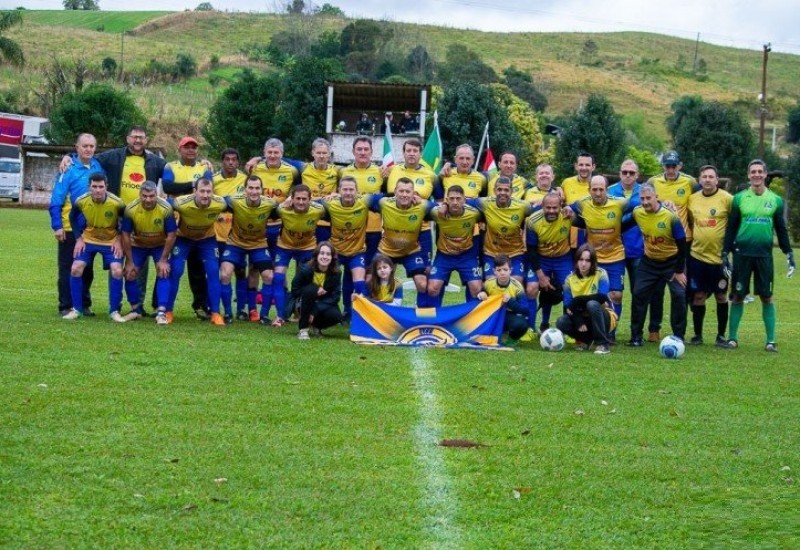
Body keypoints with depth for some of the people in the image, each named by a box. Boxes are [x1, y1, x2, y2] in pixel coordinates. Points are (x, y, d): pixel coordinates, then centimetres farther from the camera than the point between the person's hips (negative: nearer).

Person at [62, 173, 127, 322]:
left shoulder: (117, 203, -25)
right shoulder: (81, 201, -19)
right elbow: (73, 217, 3)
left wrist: (119, 240, -13)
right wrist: (78, 238, -3)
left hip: (111, 241, -2)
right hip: (88, 240, 2)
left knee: (117, 271, -18)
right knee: (76, 269, -12)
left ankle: (114, 311, -2)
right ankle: (77, 309, 3)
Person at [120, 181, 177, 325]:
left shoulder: (166, 209, -30)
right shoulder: (131, 209, -26)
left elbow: (171, 235, -20)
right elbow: (126, 235, -15)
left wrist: (163, 260, -19)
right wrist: (129, 261, -13)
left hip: (160, 245, -2)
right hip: (138, 245, 2)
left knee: (163, 273, -18)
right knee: (130, 274, -3)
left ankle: (161, 312, -16)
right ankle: (136, 309, 16)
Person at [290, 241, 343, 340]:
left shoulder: (336, 273, -13)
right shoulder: (305, 269, -19)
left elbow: (335, 296, -15)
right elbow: (294, 291, -14)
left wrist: (315, 312, -26)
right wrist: (315, 290, -27)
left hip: (323, 304, 2)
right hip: (304, 303, -2)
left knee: (336, 316, -29)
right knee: (309, 289, -35)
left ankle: (316, 325, 8)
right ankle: (303, 329, -25)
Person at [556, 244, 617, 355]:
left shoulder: (601, 274, -13)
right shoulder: (570, 279, -3)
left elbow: (602, 298, -26)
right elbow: (568, 306, -10)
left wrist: (578, 301, -25)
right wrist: (579, 322, -27)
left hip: (604, 318, -3)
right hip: (582, 318, 4)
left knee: (592, 304, -35)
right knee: (561, 322, -24)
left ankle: (603, 343, -23)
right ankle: (586, 339, 5)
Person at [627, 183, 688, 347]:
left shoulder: (671, 217, -25)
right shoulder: (637, 213, -13)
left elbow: (682, 245, -18)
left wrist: (679, 271, -15)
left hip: (672, 261, -4)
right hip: (649, 262, 4)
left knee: (678, 295, -10)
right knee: (638, 294, -2)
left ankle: (678, 337, 2)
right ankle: (636, 336, 7)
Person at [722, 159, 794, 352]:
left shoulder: (776, 200, 5)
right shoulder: (739, 198, 2)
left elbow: (781, 229, 11)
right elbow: (731, 228, 6)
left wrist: (789, 254, 7)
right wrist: (725, 253, 1)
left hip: (764, 255, 1)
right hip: (742, 254, 0)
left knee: (767, 298, 2)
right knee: (738, 296, 4)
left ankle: (771, 341, 8)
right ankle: (732, 338, 13)